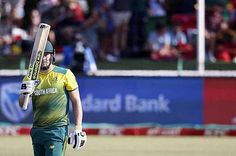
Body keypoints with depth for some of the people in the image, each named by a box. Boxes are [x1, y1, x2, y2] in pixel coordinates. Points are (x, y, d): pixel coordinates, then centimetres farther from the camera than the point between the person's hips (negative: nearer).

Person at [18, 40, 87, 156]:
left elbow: (76, 101, 0)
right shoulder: (30, 78, 9)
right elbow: (21, 105, 1)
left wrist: (78, 128, -8)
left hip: (57, 129, -5)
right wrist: (25, 93, -22)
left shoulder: (65, 74, -1)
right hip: (37, 130, 5)